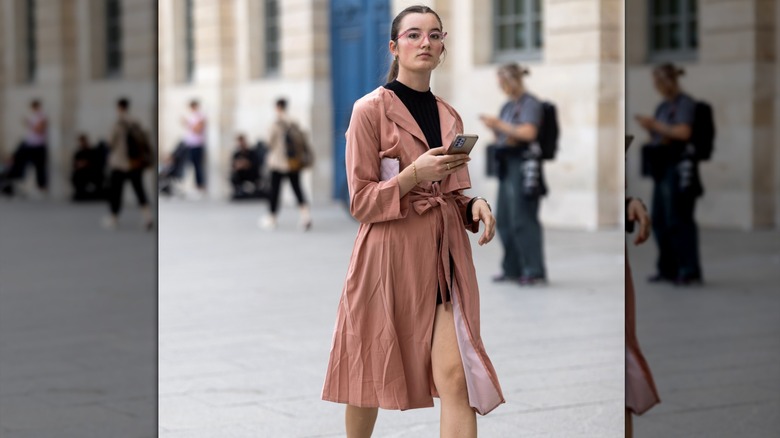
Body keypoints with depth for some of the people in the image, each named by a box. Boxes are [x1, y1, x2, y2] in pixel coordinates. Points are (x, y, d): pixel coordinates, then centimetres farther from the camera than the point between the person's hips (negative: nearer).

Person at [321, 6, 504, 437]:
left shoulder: (450, 118, 14)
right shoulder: (370, 110, -3)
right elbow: (361, 200, -6)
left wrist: (475, 205, -1)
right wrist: (415, 173, -20)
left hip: (445, 254, 4)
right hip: (389, 256, -4)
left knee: (456, 377, -9)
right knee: (371, 373, 8)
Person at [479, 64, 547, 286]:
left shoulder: (530, 103, -8)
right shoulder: (508, 106, 17)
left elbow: (528, 132, -20)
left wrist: (500, 124, -17)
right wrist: (493, 127, 2)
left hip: (524, 164, -9)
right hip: (507, 163, 9)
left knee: (522, 219, -9)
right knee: (504, 219, 9)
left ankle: (534, 271, -5)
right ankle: (512, 268, 17)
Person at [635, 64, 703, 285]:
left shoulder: (685, 103, -7)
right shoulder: (663, 106, 18)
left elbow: (683, 132, -19)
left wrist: (656, 125, -13)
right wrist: (649, 127, 3)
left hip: (680, 165, -9)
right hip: (663, 167, 9)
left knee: (678, 219, -9)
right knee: (660, 220, 9)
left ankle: (689, 271, -6)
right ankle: (668, 269, 16)